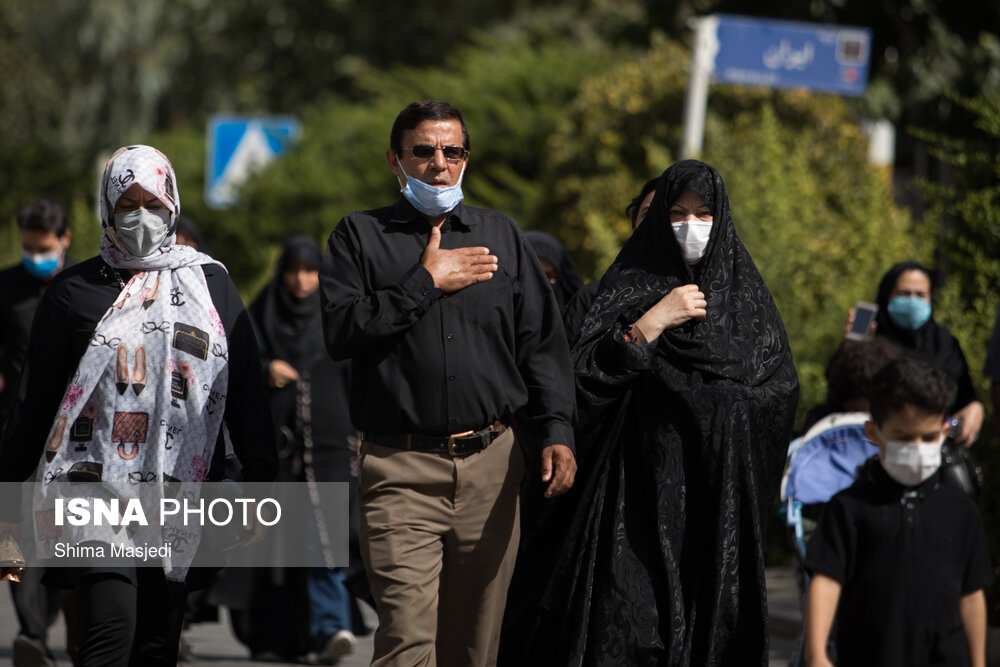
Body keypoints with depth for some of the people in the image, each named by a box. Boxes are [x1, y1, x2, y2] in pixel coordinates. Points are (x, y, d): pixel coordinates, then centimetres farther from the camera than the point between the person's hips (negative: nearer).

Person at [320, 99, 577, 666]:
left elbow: (542, 341, 13)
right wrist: (426, 283, -8)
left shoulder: (501, 235, 17)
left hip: (491, 465, 3)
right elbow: (342, 332, -6)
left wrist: (558, 430, 0)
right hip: (401, 469, -3)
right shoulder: (362, 235, 8)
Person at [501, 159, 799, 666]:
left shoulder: (744, 292, 12)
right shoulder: (631, 284, 5)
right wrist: (652, 323, -13)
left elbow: (781, 391, 5)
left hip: (720, 500, 2)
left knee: (711, 620, -4)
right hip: (639, 488, -2)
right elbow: (585, 374, -8)